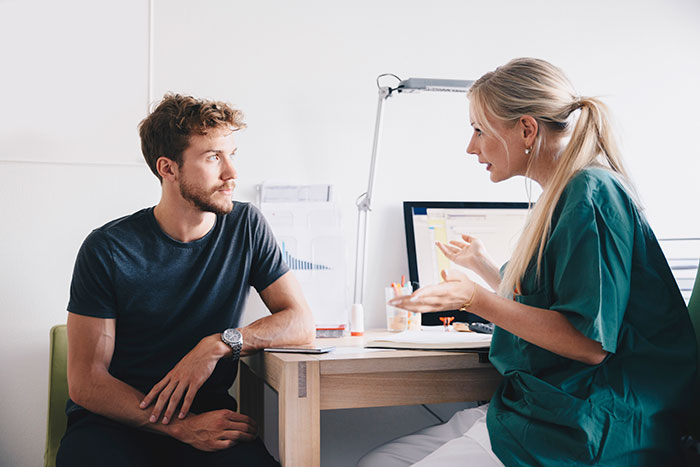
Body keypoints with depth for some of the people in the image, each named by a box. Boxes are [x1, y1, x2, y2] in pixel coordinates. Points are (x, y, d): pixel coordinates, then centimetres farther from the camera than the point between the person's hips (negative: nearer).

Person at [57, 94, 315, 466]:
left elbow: (301, 323, 0)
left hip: (208, 410, 2)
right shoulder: (107, 250, -8)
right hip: (117, 420, -1)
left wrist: (220, 344, -16)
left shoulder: (246, 226, 1)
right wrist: (182, 426, -22)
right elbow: (85, 382, -9)